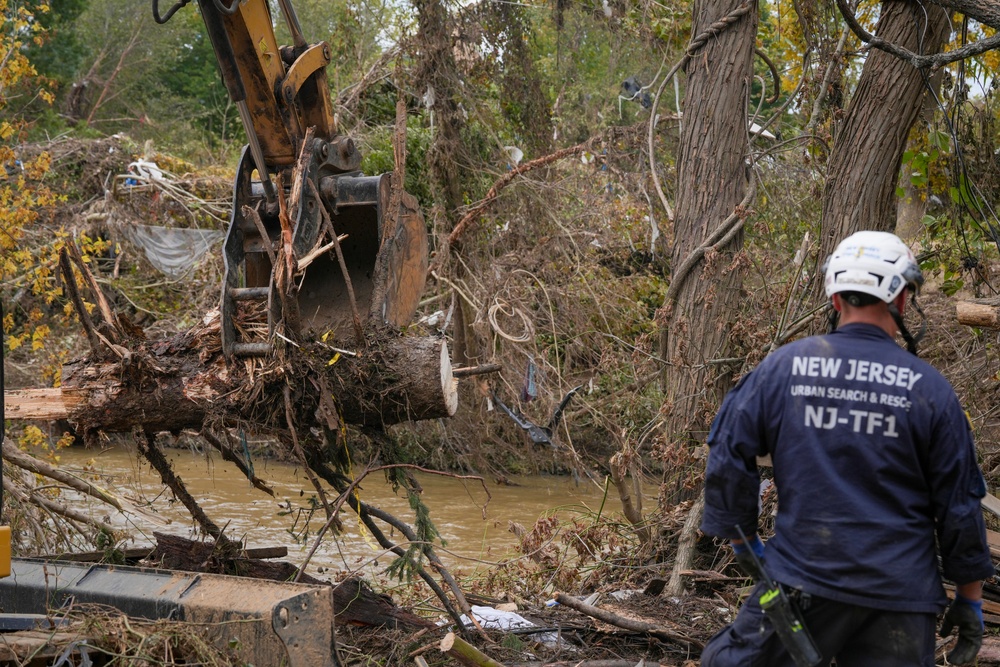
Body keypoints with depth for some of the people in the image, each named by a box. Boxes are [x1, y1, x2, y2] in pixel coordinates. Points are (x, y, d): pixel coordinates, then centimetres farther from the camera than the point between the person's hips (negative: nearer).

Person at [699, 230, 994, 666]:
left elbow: (728, 455, 0)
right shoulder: (930, 389, -4)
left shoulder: (784, 366, -2)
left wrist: (742, 539, 12)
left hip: (801, 579, 0)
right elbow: (960, 503, 0)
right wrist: (970, 598, 10)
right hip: (900, 597, 0)